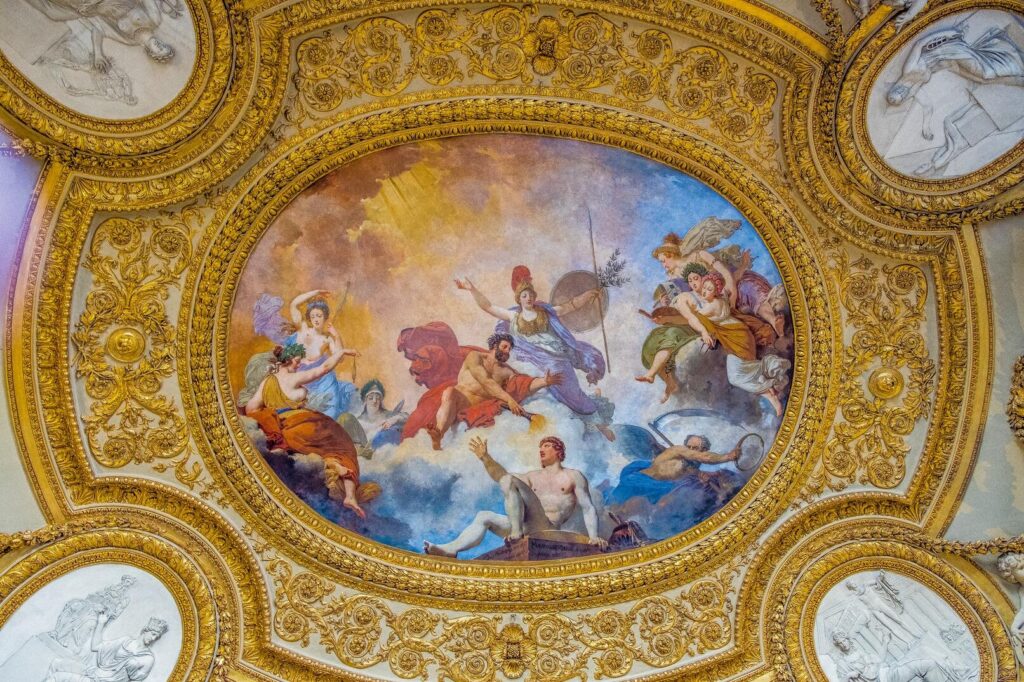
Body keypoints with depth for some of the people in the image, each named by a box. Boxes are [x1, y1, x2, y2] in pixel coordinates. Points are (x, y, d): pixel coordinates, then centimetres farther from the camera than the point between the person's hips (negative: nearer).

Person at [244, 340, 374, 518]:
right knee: (342, 448, 1)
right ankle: (350, 495, -19)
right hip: (301, 427, -7)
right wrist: (342, 351, 4)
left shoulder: (266, 382, 12)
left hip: (282, 432, 7)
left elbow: (250, 409, 8)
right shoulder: (294, 378, -8)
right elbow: (324, 368, -5)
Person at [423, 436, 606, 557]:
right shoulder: (534, 476, 29)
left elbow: (588, 508, 4)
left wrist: (593, 536, -11)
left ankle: (517, 531, -27)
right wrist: (485, 458, 5)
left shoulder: (574, 476, 13)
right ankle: (449, 549, -27)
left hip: (547, 528, -6)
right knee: (484, 517, -8)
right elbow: (501, 476, 21)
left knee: (509, 481, -18)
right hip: (528, 529, 6)